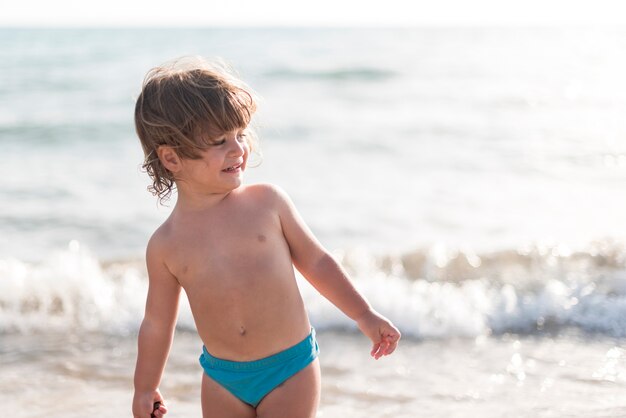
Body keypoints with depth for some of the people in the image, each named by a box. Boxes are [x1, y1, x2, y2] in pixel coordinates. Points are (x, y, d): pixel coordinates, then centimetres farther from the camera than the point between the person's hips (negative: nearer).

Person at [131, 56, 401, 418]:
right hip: (222, 379, 2)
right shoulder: (165, 245, -4)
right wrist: (145, 389, 14)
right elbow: (157, 323, 8)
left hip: (291, 367, -1)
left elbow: (315, 262, 5)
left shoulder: (268, 202, -6)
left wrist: (364, 315, 5)